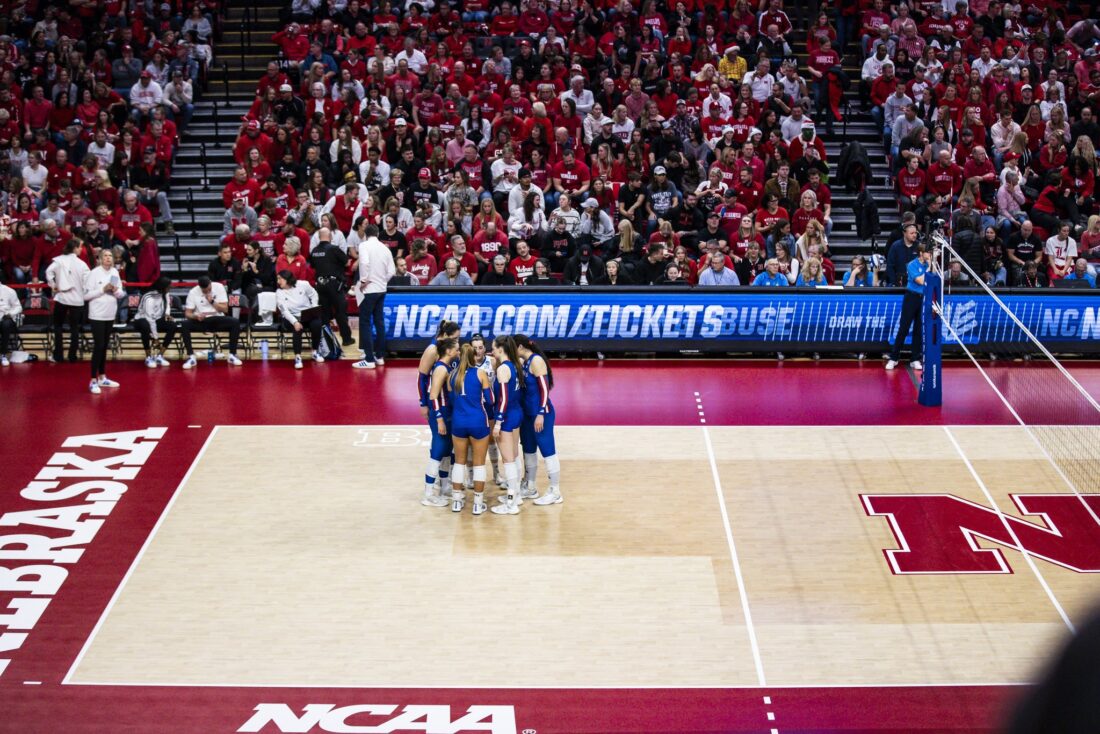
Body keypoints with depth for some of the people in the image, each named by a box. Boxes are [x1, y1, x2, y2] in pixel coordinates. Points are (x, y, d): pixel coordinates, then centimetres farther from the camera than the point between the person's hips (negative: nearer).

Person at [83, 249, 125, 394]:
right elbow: (86, 295, -13)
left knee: (104, 346, 13)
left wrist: (115, 291, -10)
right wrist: (102, 290, -20)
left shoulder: (115, 272, 5)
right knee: (98, 346, -8)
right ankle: (93, 381, -4)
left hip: (110, 315, 6)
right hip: (97, 315, -6)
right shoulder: (94, 273, -11)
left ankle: (102, 377, 21)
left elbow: (121, 294, 11)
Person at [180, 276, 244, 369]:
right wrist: (196, 316, -30)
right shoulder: (193, 292, -8)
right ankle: (191, 357, -23)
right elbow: (187, 313, -8)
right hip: (201, 321, -1)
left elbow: (225, 309, -6)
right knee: (185, 324, -31)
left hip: (217, 319, 1)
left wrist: (212, 301, -20)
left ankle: (232, 355, -16)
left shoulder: (219, 287, -7)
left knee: (236, 322, -27)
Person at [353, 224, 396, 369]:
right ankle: (379, 356, 17)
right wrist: (382, 280, 15)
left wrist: (364, 280, -14)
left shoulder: (364, 245, -7)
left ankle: (369, 359, -6)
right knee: (379, 322, 14)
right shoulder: (385, 248, 8)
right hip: (381, 289, 6)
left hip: (369, 290, -6)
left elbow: (365, 262, -24)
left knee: (365, 323, -2)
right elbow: (392, 271, 3)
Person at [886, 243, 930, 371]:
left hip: (923, 299, 5)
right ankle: (894, 358, 4)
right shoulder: (912, 265, -10)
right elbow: (920, 280, -18)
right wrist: (928, 268, -14)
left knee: (919, 330, 5)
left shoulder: (928, 264, 4)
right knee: (903, 328, -3)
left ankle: (915, 359, 11)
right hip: (911, 297, -5)